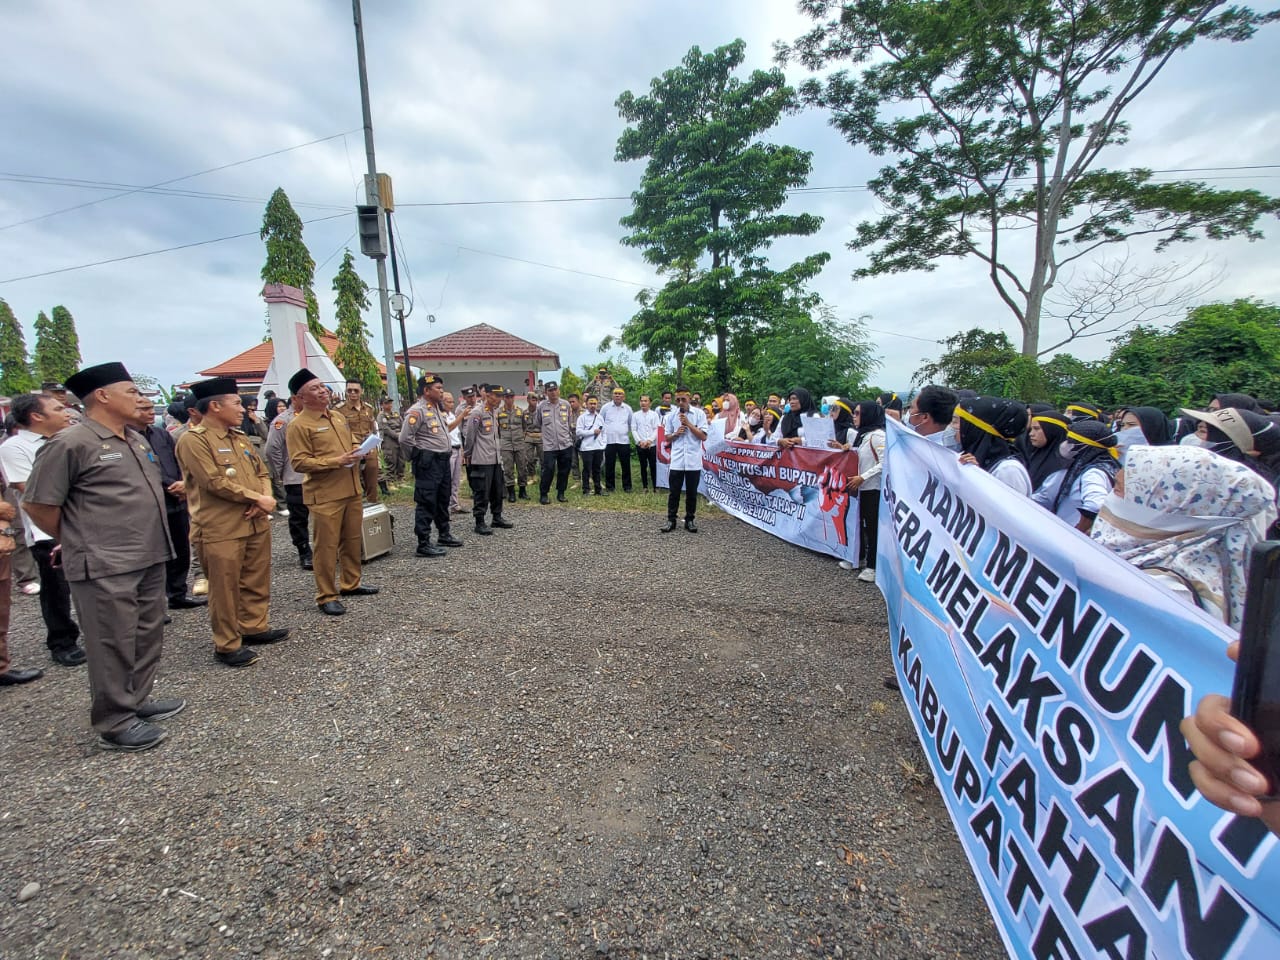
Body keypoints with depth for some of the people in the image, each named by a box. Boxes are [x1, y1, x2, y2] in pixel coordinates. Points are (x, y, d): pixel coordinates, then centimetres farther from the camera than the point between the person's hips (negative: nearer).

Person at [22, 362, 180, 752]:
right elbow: (37, 504, -9)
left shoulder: (137, 441, 13)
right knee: (113, 645, 2)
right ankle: (115, 724, 16)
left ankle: (138, 701, 33)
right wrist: (77, 541, 2)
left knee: (147, 637, 17)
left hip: (149, 559, 8)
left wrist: (152, 540, 16)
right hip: (105, 567, -8)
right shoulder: (71, 443, -12)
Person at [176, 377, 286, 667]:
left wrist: (264, 500, -6)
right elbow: (215, 482, -18)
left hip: (256, 523, 8)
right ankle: (227, 645, 14)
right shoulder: (193, 440, -10)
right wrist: (258, 499, -12)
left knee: (257, 581, 16)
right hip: (222, 529, -7)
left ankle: (254, 627, 31)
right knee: (225, 589, 2)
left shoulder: (240, 437, 15)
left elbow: (262, 471, 14)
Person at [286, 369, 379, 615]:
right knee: (326, 546, 0)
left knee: (352, 540, 16)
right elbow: (299, 463, -16)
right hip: (324, 496, -7)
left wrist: (355, 452, 3)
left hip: (351, 490, 7)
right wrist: (336, 461, -22)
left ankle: (351, 584, 31)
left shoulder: (338, 417, 13)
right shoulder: (298, 426, -10)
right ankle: (326, 596, 11)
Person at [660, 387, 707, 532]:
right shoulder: (671, 415, 5)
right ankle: (671, 520, 13)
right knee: (674, 492, 5)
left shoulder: (699, 414, -1)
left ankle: (689, 520, 18)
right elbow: (667, 438, 10)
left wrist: (688, 424, -13)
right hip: (676, 461, 1)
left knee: (691, 492, 7)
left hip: (693, 461, -1)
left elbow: (703, 436, -7)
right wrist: (676, 434, -10)